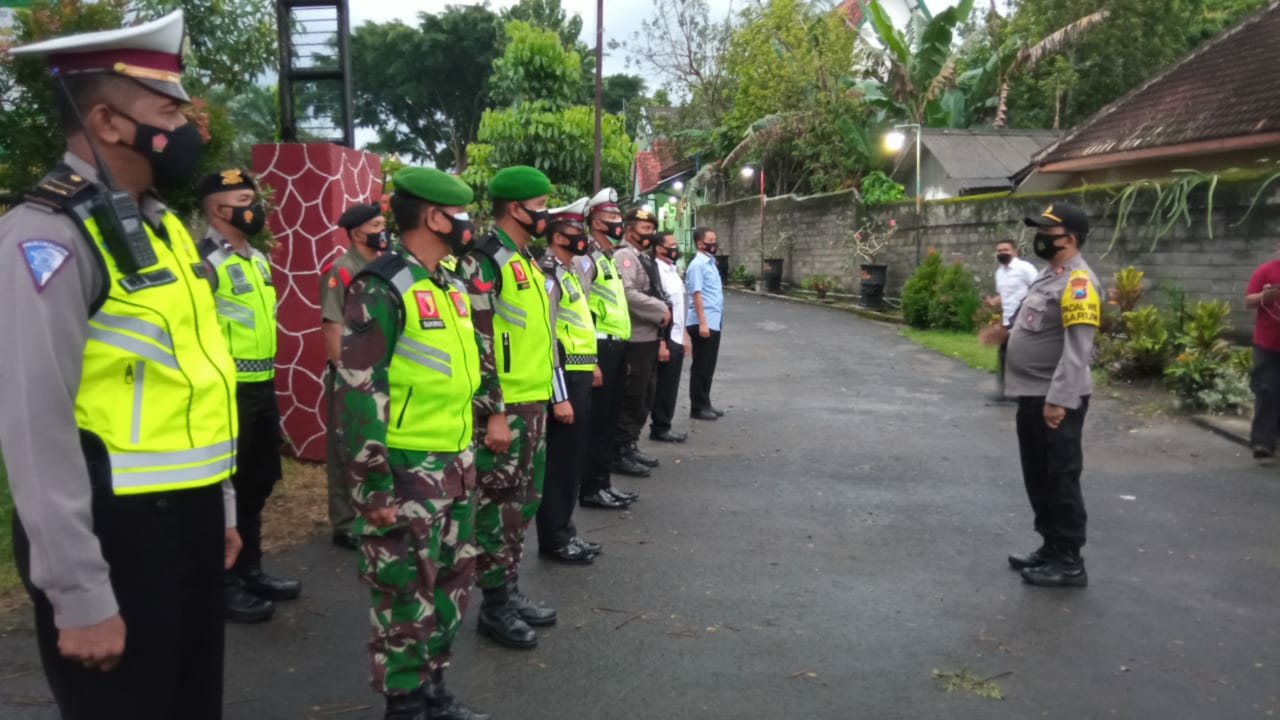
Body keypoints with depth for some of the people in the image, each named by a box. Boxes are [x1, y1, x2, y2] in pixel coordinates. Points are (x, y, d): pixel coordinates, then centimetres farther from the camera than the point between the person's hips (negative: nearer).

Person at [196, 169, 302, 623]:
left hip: (261, 387, 9)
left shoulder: (258, 259, 14)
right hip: (227, 392, -9)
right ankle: (222, 584, 14)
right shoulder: (203, 262, -14)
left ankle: (249, 571, 31)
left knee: (257, 484, 17)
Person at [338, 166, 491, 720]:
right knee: (405, 594, 4)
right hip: (406, 469, -8)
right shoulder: (381, 288, -14)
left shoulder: (452, 286, 12)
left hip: (457, 462, 9)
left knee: (452, 581, 17)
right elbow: (359, 392, -18)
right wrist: (373, 485, -19)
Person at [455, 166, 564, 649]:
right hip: (502, 408, -9)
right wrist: (494, 413, -21)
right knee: (497, 506, 1)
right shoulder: (482, 261, -14)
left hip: (534, 404, 9)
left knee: (523, 503, 16)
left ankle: (510, 591, 28)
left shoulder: (528, 261, 15)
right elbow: (476, 343, -19)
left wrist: (557, 394, 19)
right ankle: (494, 606, 12)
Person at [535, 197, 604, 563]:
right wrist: (559, 395, -23)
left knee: (573, 458, 15)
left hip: (580, 375, 10)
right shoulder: (549, 276, -15)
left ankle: (563, 529, 25)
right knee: (559, 460, -1)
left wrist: (591, 364, 20)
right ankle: (553, 538, 9)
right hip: (565, 378, -10)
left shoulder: (570, 272, 16)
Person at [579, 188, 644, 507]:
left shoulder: (610, 258, 19)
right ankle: (591, 488, 3)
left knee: (609, 417, 14)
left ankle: (603, 481, 23)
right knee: (595, 421, -4)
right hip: (601, 348, -10)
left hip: (616, 347, 10)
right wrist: (591, 360, -23)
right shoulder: (587, 258, -13)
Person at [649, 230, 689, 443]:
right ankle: (660, 429, 12)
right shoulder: (657, 271, -16)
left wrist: (683, 336, 18)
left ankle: (664, 427, 24)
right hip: (665, 340, -9)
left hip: (676, 339, 9)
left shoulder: (673, 270, 14)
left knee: (670, 386, 15)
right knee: (664, 387, 1)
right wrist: (661, 343, -23)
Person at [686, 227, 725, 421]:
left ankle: (705, 404, 22)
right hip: (703, 324, -8)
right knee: (701, 367, -1)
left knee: (709, 366, 14)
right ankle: (697, 407, 7)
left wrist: (711, 322, 14)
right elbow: (697, 294, -17)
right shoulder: (697, 265, -12)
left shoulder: (710, 263, 15)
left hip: (713, 323, 8)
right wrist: (702, 323, -21)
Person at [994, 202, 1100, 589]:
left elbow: (1077, 349, -24)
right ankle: (1050, 548, 29)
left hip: (1056, 401, -10)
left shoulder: (1077, 282, -17)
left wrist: (1059, 399, -27)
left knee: (1060, 480, -2)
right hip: (1033, 395, 10)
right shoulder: (1048, 275, 15)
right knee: (1038, 478, 17)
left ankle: (1069, 563, 8)